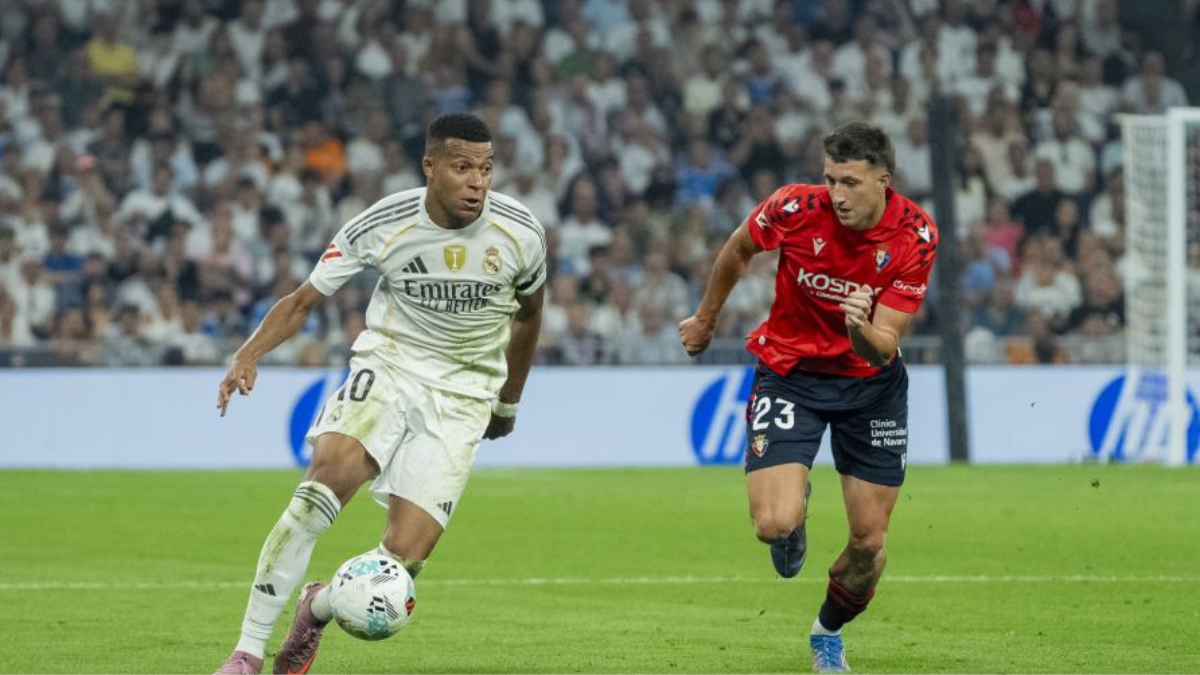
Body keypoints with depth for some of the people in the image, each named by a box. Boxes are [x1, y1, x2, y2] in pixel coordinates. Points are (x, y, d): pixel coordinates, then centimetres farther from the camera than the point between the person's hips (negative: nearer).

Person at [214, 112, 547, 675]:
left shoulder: (519, 233, -9)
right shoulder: (384, 226, -13)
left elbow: (528, 314, 12)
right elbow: (303, 300, -5)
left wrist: (509, 401, 23)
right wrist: (250, 354, -23)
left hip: (462, 397, 1)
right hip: (388, 368, -1)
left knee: (402, 561, -13)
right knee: (330, 474, -31)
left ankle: (318, 608, 22)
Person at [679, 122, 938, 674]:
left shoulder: (915, 236, -19)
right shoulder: (796, 208, -21)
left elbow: (883, 350, -18)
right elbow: (738, 250, 4)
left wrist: (861, 329, -41)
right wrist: (706, 318, 17)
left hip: (869, 381, 1)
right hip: (789, 372, -1)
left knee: (868, 542, 1)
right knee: (774, 526, -18)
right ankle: (797, 503, 21)